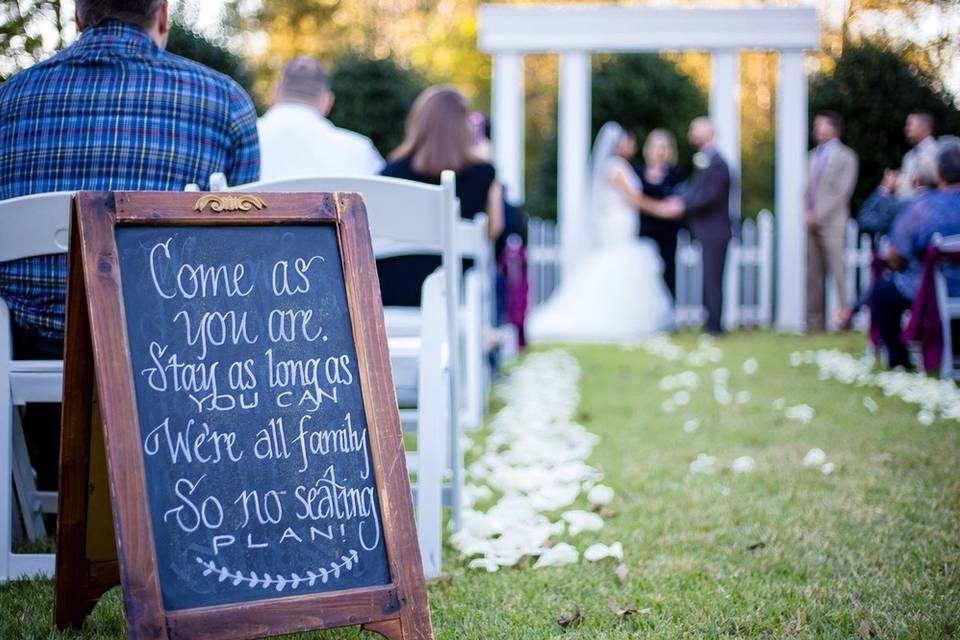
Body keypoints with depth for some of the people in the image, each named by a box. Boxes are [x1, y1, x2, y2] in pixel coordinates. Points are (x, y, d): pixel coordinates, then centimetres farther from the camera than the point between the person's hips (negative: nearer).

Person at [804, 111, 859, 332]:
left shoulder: (845, 156, -2)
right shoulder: (814, 155, 17)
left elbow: (841, 193, -9)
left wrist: (818, 215, -13)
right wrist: (807, 213, 1)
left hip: (831, 223, -6)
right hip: (813, 223, 6)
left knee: (837, 272, -7)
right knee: (814, 274, 5)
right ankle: (815, 321, 8)